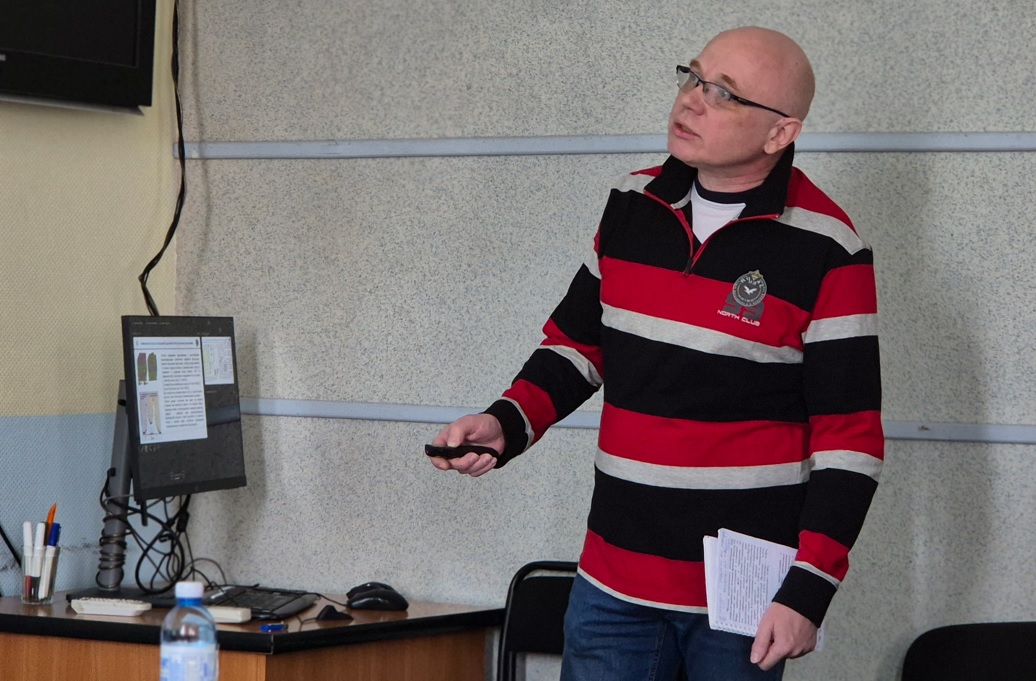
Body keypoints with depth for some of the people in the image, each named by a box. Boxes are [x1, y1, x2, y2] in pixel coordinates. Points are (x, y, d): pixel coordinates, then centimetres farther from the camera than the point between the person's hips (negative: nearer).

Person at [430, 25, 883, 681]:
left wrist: (807, 595, -16)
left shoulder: (826, 252, -11)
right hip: (612, 579, 5)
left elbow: (850, 439, -10)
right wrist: (506, 424, -1)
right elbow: (579, 342, 17)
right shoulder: (634, 204, 5)